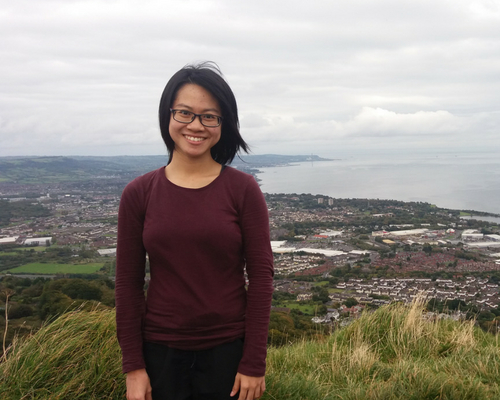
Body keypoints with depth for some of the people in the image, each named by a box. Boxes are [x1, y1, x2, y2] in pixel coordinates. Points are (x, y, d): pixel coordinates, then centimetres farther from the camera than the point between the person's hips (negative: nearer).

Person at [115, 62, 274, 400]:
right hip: (161, 349, 1)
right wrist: (133, 366, -1)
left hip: (228, 349, -1)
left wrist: (254, 363, -8)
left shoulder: (243, 190, -7)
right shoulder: (139, 194, -3)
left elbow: (261, 276, -6)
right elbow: (129, 283, -1)